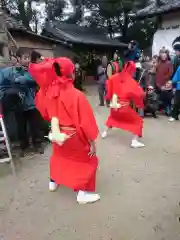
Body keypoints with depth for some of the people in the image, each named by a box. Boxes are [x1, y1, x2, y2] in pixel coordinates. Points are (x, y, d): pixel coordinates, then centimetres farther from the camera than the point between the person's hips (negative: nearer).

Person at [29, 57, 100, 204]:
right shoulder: (76, 95, -23)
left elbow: (53, 115, -9)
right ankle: (83, 193, 20)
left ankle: (53, 182, 47)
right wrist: (92, 143, -13)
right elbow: (85, 121, -20)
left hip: (60, 135, 6)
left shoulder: (50, 91, -6)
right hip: (75, 136, -5)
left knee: (59, 155, 31)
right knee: (89, 160, 14)